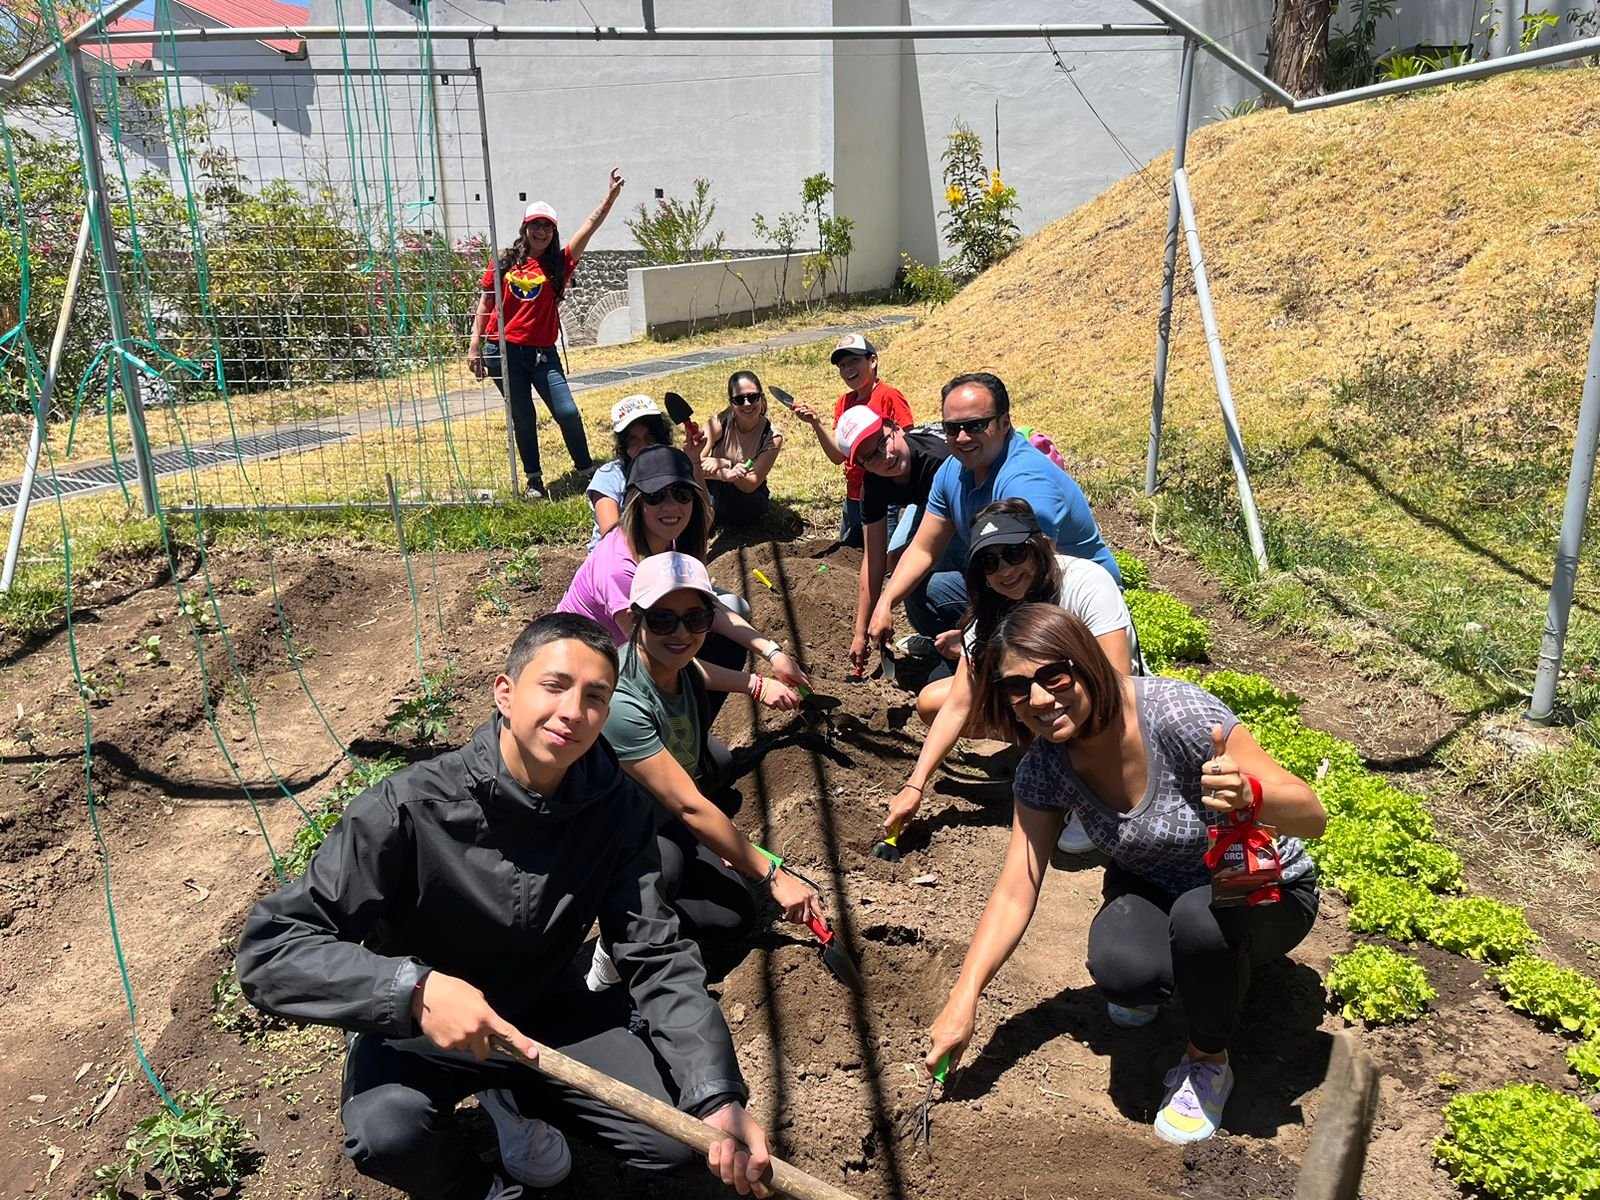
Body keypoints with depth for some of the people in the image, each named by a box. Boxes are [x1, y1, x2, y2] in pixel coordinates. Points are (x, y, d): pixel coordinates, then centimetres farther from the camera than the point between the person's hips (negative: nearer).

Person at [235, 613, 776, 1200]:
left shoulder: (618, 809, -17)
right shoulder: (412, 808, -29)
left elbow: (658, 957, -17)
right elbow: (269, 947, -28)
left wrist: (719, 1095, -31)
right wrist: (415, 988, -43)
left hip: (543, 1009, 4)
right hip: (413, 1028, -3)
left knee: (674, 1134, -8)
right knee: (388, 1130, -34)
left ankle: (511, 1097, 20)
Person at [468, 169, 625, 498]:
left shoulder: (559, 263, 2)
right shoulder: (504, 262, 3)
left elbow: (589, 226, -5)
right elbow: (485, 304, 8)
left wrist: (611, 196, -11)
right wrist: (475, 344, 3)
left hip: (542, 353, 0)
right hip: (503, 351, 0)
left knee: (567, 412, -7)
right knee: (523, 418, 7)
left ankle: (586, 469, 13)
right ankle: (533, 479, 20)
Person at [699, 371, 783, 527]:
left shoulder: (772, 437, -18)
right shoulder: (718, 424, -16)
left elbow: (751, 485, -23)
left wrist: (726, 475, -44)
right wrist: (724, 464, -46)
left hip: (749, 498, 0)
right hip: (713, 492, 0)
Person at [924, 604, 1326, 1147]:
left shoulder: (1177, 714, -31)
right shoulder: (1045, 766, -15)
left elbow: (1313, 816, -26)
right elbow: (1015, 892, -11)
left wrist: (1249, 794, -49)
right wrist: (963, 1000, -18)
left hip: (1262, 893, -2)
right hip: (1154, 888, 3)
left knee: (1199, 916, -37)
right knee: (1117, 968, -31)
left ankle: (1208, 1061, -6)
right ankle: (1160, 976, 9)